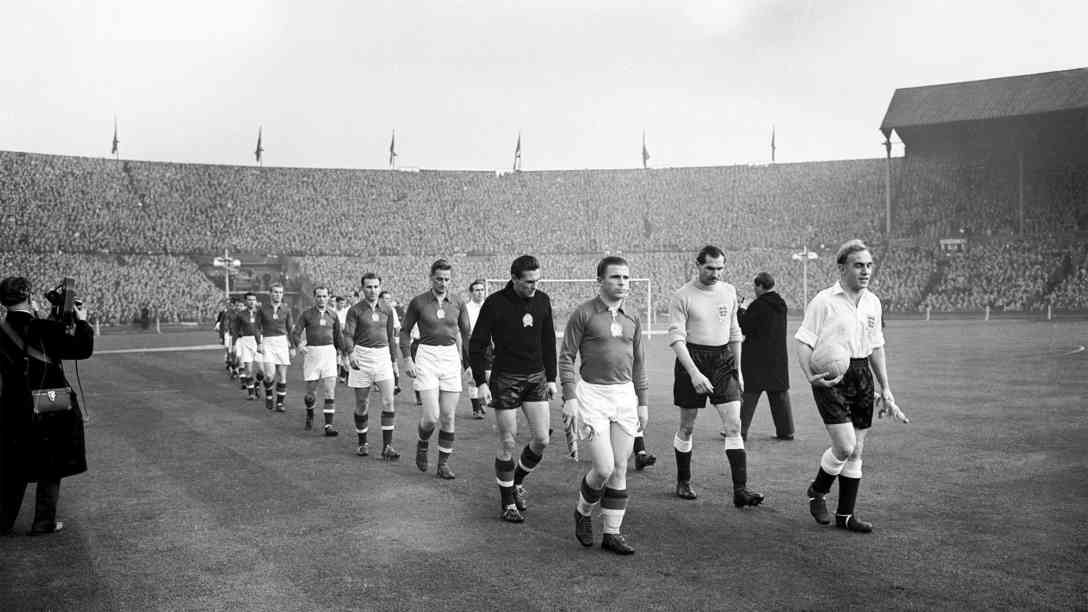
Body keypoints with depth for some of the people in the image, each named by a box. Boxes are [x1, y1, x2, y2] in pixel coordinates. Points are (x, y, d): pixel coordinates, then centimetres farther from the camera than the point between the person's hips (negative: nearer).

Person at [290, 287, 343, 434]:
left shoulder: (333, 316, 9)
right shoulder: (307, 314, 1)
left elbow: (338, 336, 18)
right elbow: (295, 332, -1)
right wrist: (299, 345, -18)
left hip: (329, 352, 1)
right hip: (312, 352, -1)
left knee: (330, 391, -8)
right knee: (310, 390, 6)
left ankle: (328, 425, -7)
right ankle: (309, 416, 35)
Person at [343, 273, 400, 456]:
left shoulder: (387, 310, 8)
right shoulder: (355, 310, -2)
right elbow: (348, 335, -11)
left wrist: (394, 362, 15)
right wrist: (351, 354, -29)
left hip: (383, 355, 2)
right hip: (361, 357, -2)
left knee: (388, 402, -10)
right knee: (362, 405, 5)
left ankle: (387, 446, -7)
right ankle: (362, 443, 23)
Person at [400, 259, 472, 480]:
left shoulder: (458, 303, 4)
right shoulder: (418, 302, -2)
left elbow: (466, 334, 10)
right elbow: (405, 330, 6)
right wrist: (407, 358, -4)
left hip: (451, 357, 2)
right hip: (426, 357, -2)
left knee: (448, 417, 2)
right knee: (431, 416, -11)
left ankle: (443, 463, 16)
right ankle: (423, 444, 22)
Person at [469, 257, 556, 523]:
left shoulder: (542, 301, 3)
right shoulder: (495, 303, -10)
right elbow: (477, 344, -6)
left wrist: (551, 378, 11)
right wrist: (481, 382, -12)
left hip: (536, 378, 4)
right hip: (505, 379, -4)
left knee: (541, 440, -1)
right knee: (508, 444, 0)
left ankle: (517, 481, 26)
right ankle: (508, 503, 16)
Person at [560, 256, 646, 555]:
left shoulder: (632, 319, 11)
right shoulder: (583, 313, -5)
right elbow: (566, 357, -4)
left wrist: (642, 402, 15)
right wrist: (570, 397, -11)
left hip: (624, 395, 5)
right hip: (592, 394, -5)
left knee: (619, 470, 5)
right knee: (603, 468, -9)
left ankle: (612, 533, 17)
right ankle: (583, 512, 21)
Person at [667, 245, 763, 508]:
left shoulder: (729, 291, 8)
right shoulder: (682, 296, -8)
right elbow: (676, 337, -13)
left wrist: (738, 369, 17)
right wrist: (694, 373, -22)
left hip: (724, 361, 4)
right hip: (692, 359, -4)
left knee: (734, 425, -6)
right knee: (687, 427, 7)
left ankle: (740, 490, -5)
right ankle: (683, 482, 25)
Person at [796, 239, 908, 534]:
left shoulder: (873, 302, 10)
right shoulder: (824, 301, -9)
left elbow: (876, 348, 19)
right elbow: (803, 342, -9)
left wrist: (885, 390, 17)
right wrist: (811, 376, -25)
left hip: (862, 376, 6)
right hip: (831, 378, -6)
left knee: (856, 451, 8)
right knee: (844, 446, -14)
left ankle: (845, 515, 20)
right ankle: (817, 491, 15)